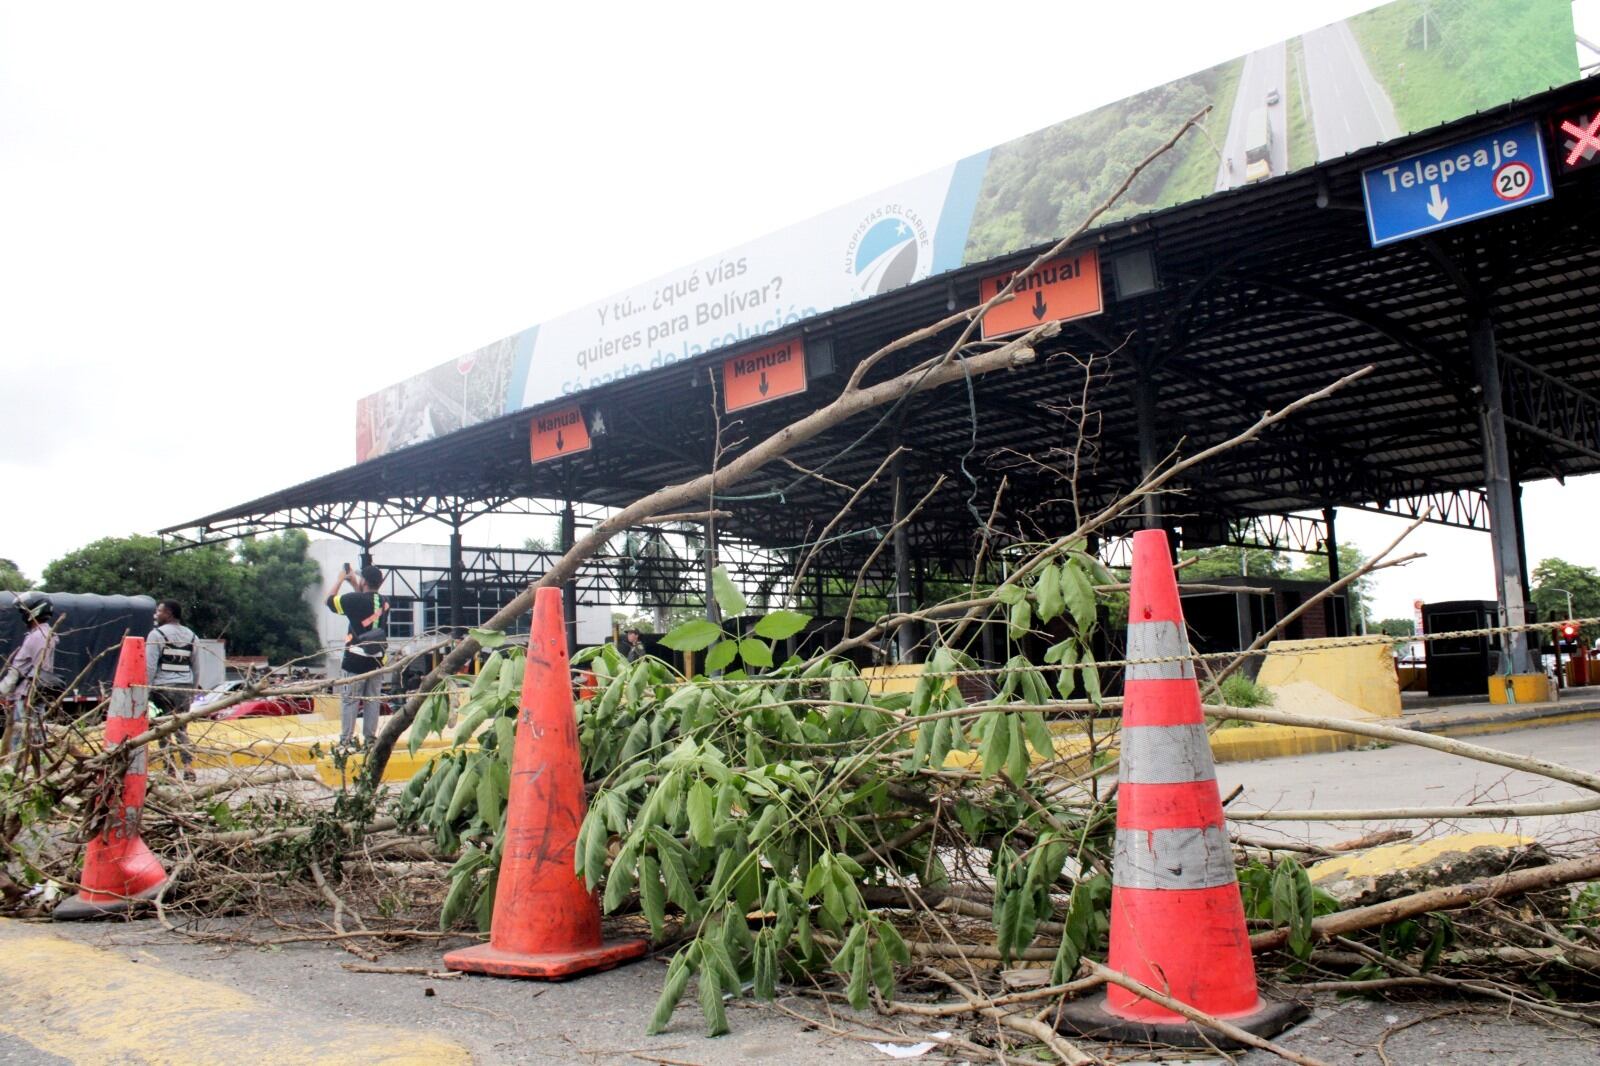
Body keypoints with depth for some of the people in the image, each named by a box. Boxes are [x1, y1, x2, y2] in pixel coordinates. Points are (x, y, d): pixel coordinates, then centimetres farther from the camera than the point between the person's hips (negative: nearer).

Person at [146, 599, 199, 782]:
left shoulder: (157, 634, -4)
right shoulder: (190, 635, 13)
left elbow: (149, 666, -10)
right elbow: (196, 667, 16)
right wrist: (193, 690, 21)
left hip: (163, 687, -5)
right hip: (185, 687, 5)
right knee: (182, 729, 9)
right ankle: (189, 767, -1)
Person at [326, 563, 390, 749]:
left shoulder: (355, 599, -12)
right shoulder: (384, 602, 5)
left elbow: (330, 600, 4)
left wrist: (340, 579, 14)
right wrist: (353, 583, 23)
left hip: (357, 659, -5)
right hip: (377, 659, 5)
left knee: (350, 700, 1)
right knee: (372, 700, 9)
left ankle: (346, 740, 1)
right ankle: (370, 738, 11)